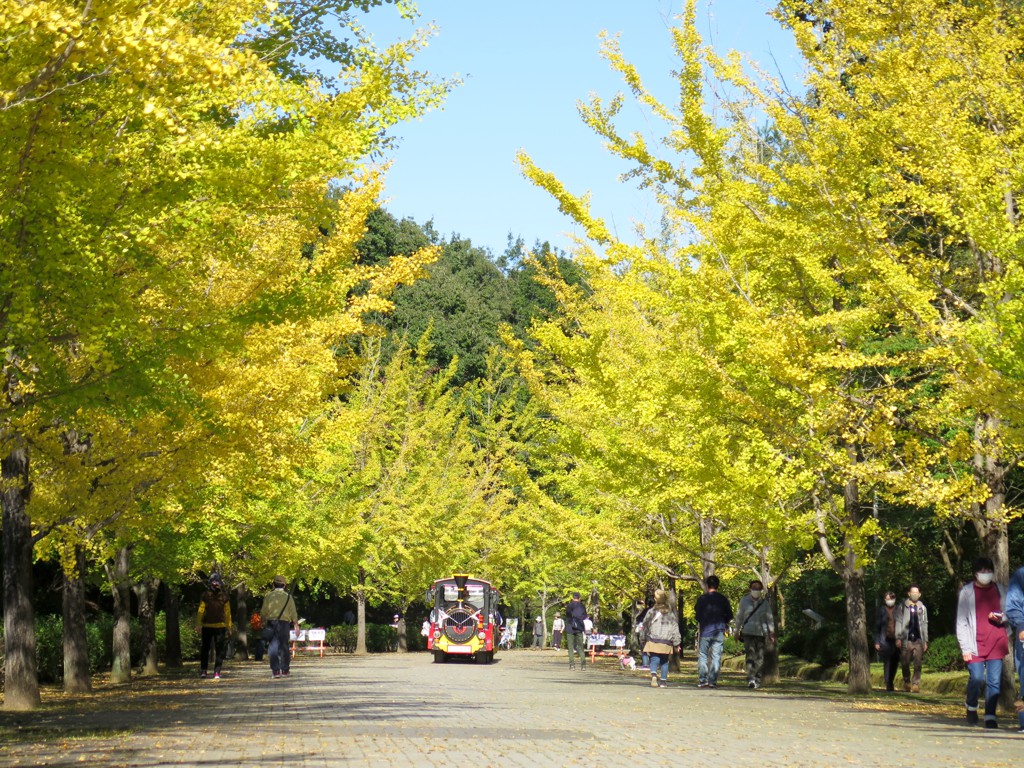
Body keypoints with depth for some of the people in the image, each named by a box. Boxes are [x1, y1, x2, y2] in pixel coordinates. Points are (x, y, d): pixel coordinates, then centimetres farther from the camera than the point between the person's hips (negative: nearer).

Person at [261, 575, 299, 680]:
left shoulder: (268, 596, 1)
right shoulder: (287, 596, 2)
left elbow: (263, 612, 1)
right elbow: (293, 613, 4)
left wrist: (264, 620, 17)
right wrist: (296, 625, 14)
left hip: (271, 622, 0)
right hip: (284, 622, 0)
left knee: (273, 646, 1)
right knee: (284, 646, 9)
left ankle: (275, 670, -6)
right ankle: (285, 670, 12)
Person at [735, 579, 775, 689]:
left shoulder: (764, 602, 5)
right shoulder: (745, 601, 4)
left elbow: (769, 618, 9)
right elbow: (739, 616, 11)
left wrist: (771, 633, 3)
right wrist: (737, 631, 12)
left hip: (761, 633, 2)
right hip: (748, 632, -2)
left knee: (760, 657, 3)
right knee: (750, 655, -15)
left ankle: (757, 680, 13)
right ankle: (750, 679, -21)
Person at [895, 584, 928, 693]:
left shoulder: (922, 608, 12)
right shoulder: (903, 607, 5)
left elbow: (924, 625, 15)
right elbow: (898, 622, 3)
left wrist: (925, 641, 11)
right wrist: (898, 638, -4)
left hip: (918, 640, 1)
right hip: (906, 640, -1)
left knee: (917, 664, -6)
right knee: (905, 664, 3)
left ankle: (916, 684, -7)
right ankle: (906, 683, 19)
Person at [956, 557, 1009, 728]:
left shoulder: (1000, 590, 9)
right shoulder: (967, 591, 1)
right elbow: (961, 622, 0)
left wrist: (1002, 618, -7)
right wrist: (965, 648, -6)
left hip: (996, 643, 2)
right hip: (976, 644, -2)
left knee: (994, 681, -3)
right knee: (976, 678, -8)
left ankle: (990, 717, 2)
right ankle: (972, 707, 19)